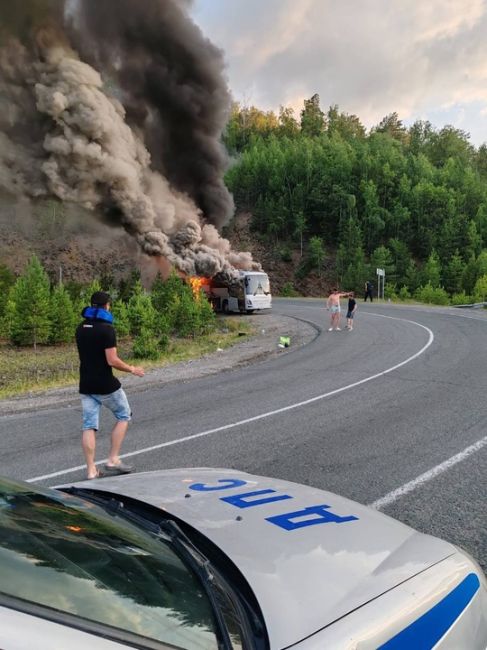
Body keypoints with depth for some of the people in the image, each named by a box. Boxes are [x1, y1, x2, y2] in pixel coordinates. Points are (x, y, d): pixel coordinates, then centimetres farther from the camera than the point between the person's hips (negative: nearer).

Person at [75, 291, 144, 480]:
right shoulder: (106, 329, -15)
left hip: (86, 385, 6)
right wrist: (132, 369, -5)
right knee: (124, 416, 14)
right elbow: (112, 360, -19)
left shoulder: (80, 328, 8)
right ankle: (113, 460, 10)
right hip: (106, 384, -6)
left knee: (89, 426, 7)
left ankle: (91, 470, 8)